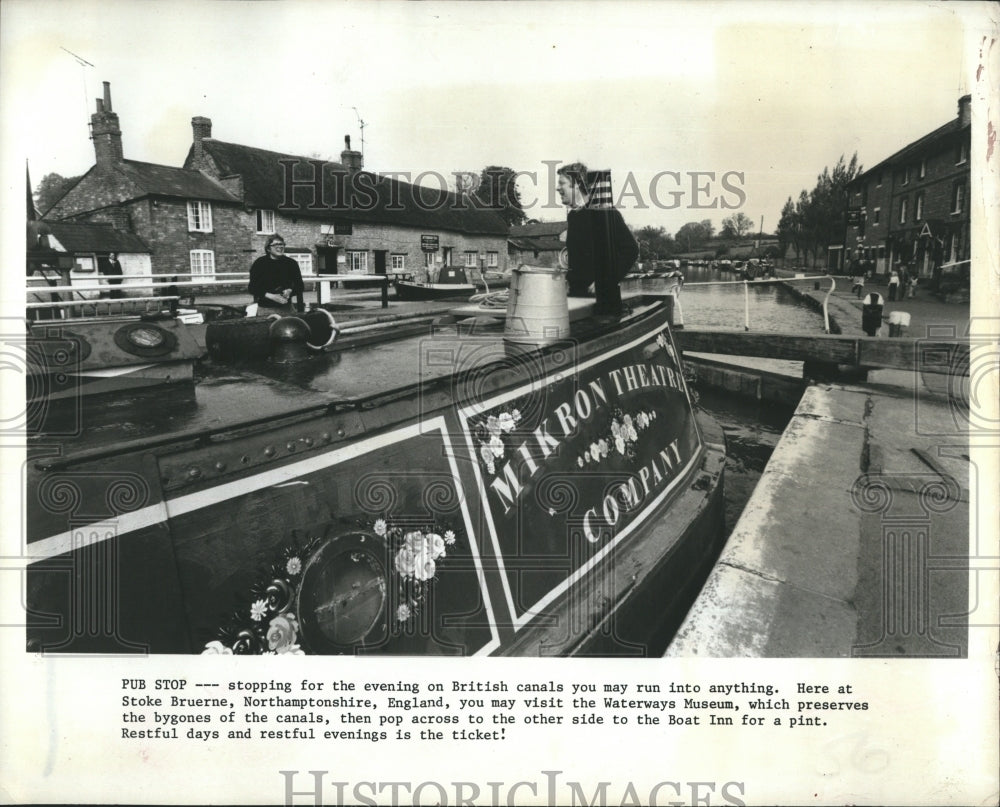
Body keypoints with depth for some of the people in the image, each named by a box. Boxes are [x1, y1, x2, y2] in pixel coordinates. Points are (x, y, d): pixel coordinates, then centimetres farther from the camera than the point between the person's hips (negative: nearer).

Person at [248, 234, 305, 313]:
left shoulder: (291, 263, 5)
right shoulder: (259, 263, -1)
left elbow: (300, 286, 10)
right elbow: (252, 288, -2)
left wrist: (290, 291, -12)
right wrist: (271, 296, -15)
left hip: (285, 309, 2)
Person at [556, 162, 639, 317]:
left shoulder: (606, 213, -9)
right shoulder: (572, 216, 14)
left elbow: (630, 250, -12)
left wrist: (604, 281, -16)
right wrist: (568, 277, 7)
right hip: (576, 293, 7)